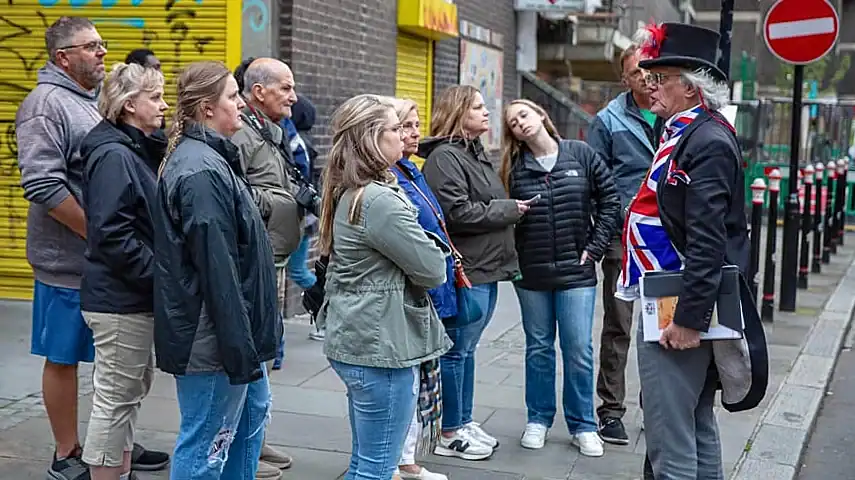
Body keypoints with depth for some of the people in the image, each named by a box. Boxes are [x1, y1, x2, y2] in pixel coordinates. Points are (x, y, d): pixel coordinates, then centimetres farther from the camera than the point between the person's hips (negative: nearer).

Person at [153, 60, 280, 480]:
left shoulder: (210, 158, 13)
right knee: (207, 445, 1)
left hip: (234, 331, 11)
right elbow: (217, 267, -24)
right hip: (213, 338, -11)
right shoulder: (201, 172, -21)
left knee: (253, 412, 23)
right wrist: (239, 347, -21)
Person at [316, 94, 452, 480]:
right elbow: (432, 270, -15)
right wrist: (433, 251, 6)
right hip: (380, 346, -10)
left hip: (355, 340, 10)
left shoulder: (348, 194, 10)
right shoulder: (379, 201, -20)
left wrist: (420, 246, 4)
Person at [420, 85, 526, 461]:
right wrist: (509, 209, -11)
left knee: (467, 349, 17)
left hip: (486, 268, 10)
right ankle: (449, 434, 10)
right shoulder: (444, 157, -14)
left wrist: (508, 210, 6)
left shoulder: (475, 154, 17)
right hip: (464, 271, -10)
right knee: (457, 351, 0)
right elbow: (459, 213, -22)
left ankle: (464, 422, 27)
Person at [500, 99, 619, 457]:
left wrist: (595, 246, -3)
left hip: (576, 271, -1)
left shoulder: (581, 155, -2)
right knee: (538, 348, 12)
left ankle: (582, 426, 16)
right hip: (531, 273, 1)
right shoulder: (514, 168, 0)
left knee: (579, 350, 2)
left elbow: (609, 200, 1)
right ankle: (538, 420, 26)